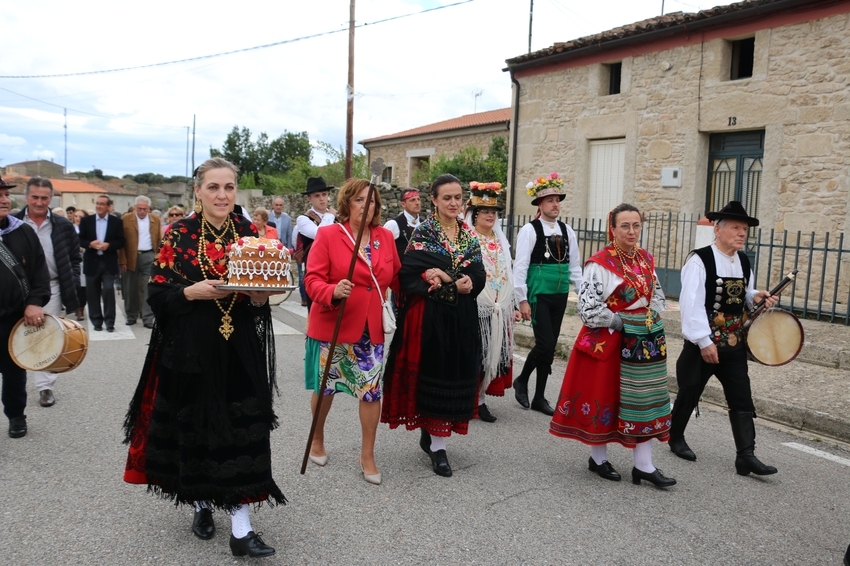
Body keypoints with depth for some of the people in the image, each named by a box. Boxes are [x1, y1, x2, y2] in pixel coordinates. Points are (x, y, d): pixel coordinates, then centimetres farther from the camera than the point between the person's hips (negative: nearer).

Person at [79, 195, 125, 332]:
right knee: (92, 293, 7)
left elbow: (121, 242, 0)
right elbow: (80, 240, 4)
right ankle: (96, 321, 17)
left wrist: (108, 245, -17)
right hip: (92, 262, 2)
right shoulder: (86, 221, 7)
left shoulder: (116, 221, 4)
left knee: (108, 290, -9)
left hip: (109, 262, -2)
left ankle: (110, 321, 0)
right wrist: (90, 244, -16)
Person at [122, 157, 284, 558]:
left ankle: (240, 528, 4)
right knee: (194, 427, 8)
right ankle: (201, 505, 33)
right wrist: (193, 291, -19)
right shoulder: (179, 235, -2)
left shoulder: (249, 233, 4)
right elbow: (156, 293, -3)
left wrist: (259, 297, -13)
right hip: (190, 350, -1)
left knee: (241, 431, -3)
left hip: (240, 351, 1)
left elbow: (263, 291, 8)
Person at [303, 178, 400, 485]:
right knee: (325, 387, 13)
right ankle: (317, 440, 39)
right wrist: (333, 292, -31)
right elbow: (312, 280, -13)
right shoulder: (327, 234, -8)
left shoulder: (386, 237, 5)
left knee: (372, 390, 0)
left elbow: (396, 278, 13)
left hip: (371, 329, 3)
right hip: (332, 325, -3)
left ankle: (367, 455, 18)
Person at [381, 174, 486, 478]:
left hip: (462, 317, 5)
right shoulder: (423, 233, -5)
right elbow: (409, 275, -15)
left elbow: (478, 275, 3)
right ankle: (437, 446, 9)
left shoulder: (469, 234, 10)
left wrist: (443, 278, -16)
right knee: (435, 375, -1)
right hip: (430, 316, -5)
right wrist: (456, 283, -17)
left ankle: (429, 435, 26)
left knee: (456, 375, 9)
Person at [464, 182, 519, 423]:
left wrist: (512, 306, 16)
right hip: (475, 307, -6)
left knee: (494, 354, 7)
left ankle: (479, 398, 16)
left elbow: (507, 276, 18)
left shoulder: (501, 241, 15)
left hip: (499, 308, 6)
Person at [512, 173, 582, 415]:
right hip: (538, 295, -5)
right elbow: (520, 266, -11)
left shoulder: (567, 231, 8)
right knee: (545, 344, -10)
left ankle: (539, 397, 21)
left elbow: (575, 266, 12)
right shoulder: (530, 230, -8)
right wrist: (522, 300, -15)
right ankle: (521, 381, 17)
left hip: (560, 296, 5)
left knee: (550, 347, 9)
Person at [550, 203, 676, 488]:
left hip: (645, 340, 7)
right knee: (603, 397, 5)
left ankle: (643, 464, 14)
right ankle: (598, 458, 23)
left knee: (644, 398, 7)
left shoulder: (646, 259, 7)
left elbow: (658, 295, 18)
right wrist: (619, 322, -15)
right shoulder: (600, 263, -14)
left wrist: (650, 320, 3)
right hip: (608, 341, -6)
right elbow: (588, 308, -18)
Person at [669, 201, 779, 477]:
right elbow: (692, 304, -20)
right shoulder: (699, 260, -15)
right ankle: (675, 438, 30)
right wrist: (704, 342, -23)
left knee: (742, 399, 1)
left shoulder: (743, 262, 8)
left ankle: (746, 456, 5)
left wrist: (756, 297, -2)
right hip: (702, 345, -6)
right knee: (689, 394, 9)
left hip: (734, 344, 6)